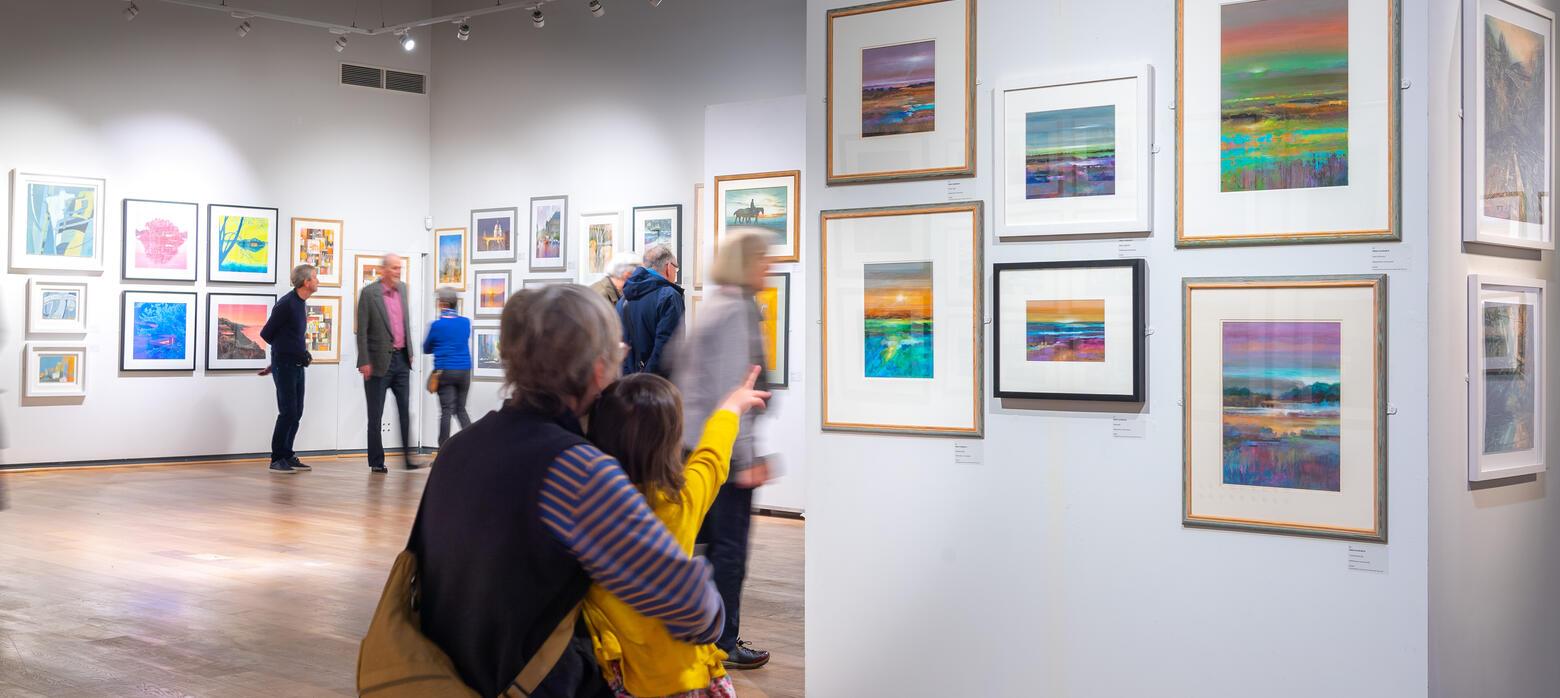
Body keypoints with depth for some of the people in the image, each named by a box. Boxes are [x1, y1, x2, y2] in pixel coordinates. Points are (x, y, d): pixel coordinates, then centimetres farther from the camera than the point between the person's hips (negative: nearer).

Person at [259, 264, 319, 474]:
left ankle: (287, 456, 17)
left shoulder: (302, 304, 11)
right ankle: (277, 459, 0)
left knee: (296, 413, 10)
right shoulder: (286, 304, -15)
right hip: (285, 365, -8)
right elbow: (266, 333, -9)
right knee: (288, 413, -7)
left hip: (297, 365, 8)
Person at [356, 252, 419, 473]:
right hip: (379, 361, -5)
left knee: (406, 411, 5)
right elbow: (362, 330, -10)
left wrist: (409, 352, 13)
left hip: (401, 359, 5)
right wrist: (364, 362, -14)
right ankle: (376, 461, 10)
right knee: (376, 415, 4)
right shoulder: (369, 293, -9)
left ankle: (408, 457, 10)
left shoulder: (402, 289, 9)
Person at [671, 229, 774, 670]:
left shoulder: (709, 305, 13)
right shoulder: (737, 309, -15)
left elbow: (682, 371, 18)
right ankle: (723, 643, 8)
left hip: (696, 442, 9)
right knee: (730, 546, 0)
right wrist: (746, 457, -20)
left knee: (704, 539, 17)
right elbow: (731, 388, -21)